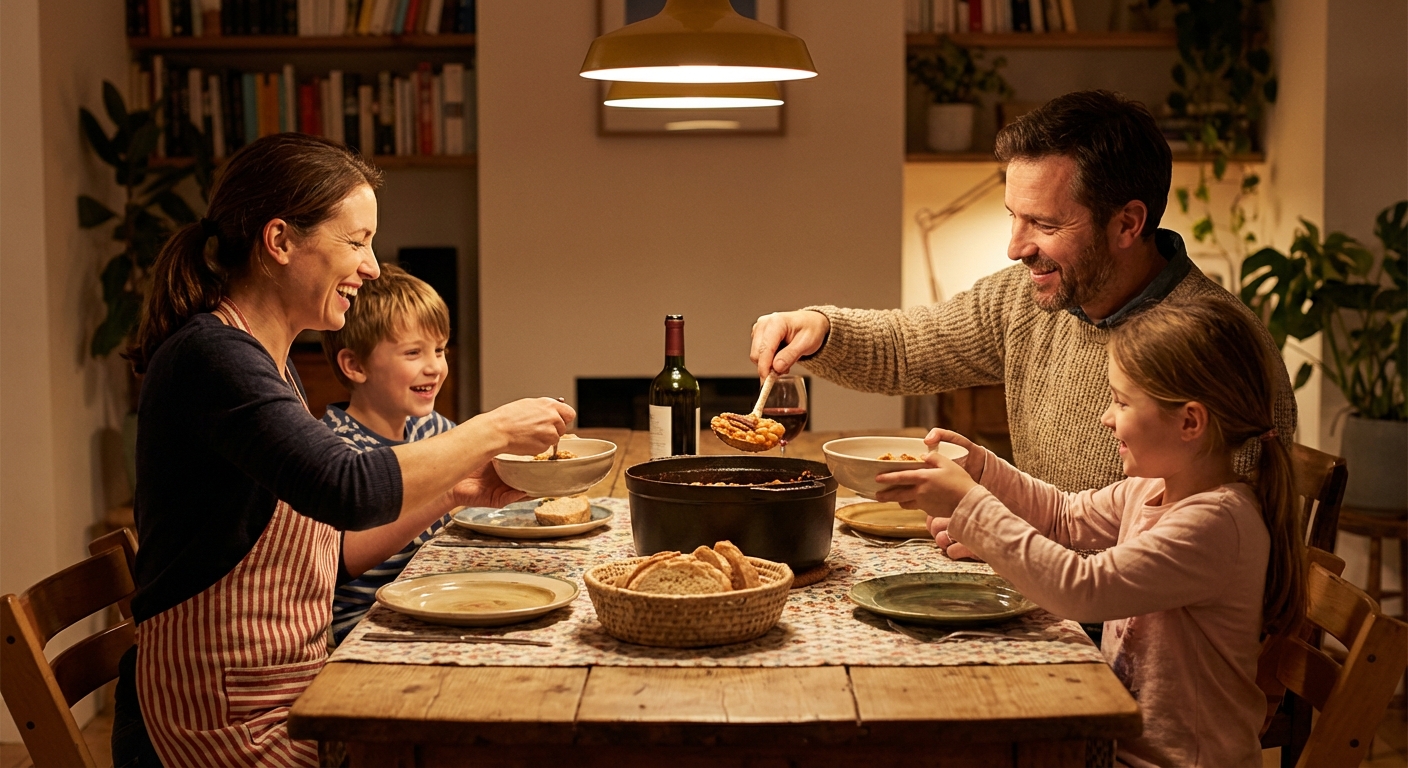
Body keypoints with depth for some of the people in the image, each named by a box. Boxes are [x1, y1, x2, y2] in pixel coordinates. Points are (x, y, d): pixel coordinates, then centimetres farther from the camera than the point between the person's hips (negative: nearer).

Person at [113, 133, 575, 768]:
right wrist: (493, 431, -18)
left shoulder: (272, 366, 14)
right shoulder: (210, 356, -17)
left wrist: (454, 491, 5)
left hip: (291, 696, 9)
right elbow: (348, 490, -30)